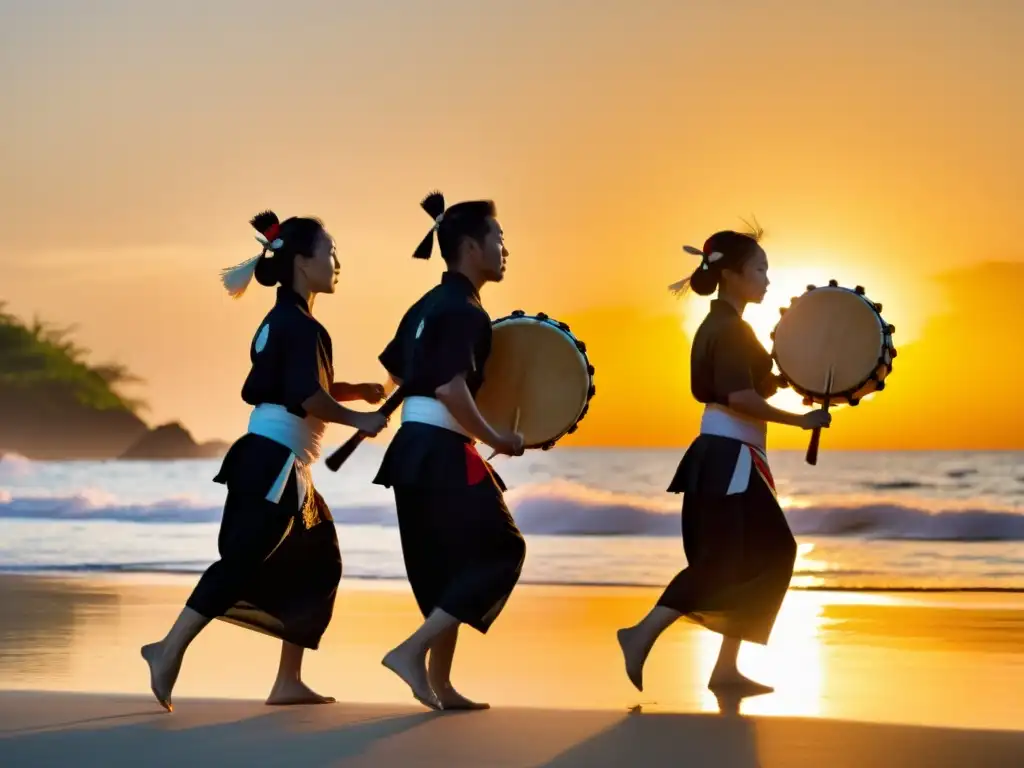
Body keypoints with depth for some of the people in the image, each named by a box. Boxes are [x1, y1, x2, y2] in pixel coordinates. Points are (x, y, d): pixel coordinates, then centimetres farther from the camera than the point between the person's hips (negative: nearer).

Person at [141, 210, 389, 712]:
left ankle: (288, 682, 12)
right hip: (273, 463, -10)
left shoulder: (281, 321, 17)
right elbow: (307, 397, -21)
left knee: (317, 565, 12)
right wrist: (358, 420, -9)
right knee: (242, 562, -14)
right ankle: (169, 651, -16)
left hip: (274, 464, 10)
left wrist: (357, 390, 13)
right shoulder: (301, 326, -13)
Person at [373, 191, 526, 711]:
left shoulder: (428, 305, 15)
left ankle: (440, 685, 15)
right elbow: (451, 390, -23)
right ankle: (411, 651, -10)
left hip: (414, 447, 9)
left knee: (444, 567, 14)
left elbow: (395, 372, 23)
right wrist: (495, 439, -12)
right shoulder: (464, 310, -14)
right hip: (441, 452, -9)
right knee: (499, 551, -2)